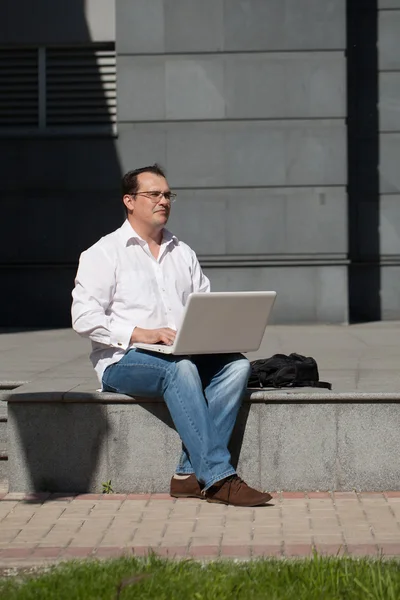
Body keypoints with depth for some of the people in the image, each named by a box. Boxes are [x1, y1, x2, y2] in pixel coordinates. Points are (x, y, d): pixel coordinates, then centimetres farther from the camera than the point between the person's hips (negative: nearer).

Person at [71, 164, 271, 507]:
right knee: (180, 369, -36)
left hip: (185, 356, 6)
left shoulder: (183, 253, 22)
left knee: (237, 364, -23)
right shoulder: (104, 253, 3)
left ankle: (190, 473, -30)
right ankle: (217, 477, -39)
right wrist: (141, 334, -19)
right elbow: (84, 317, -8)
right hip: (124, 360, -5)